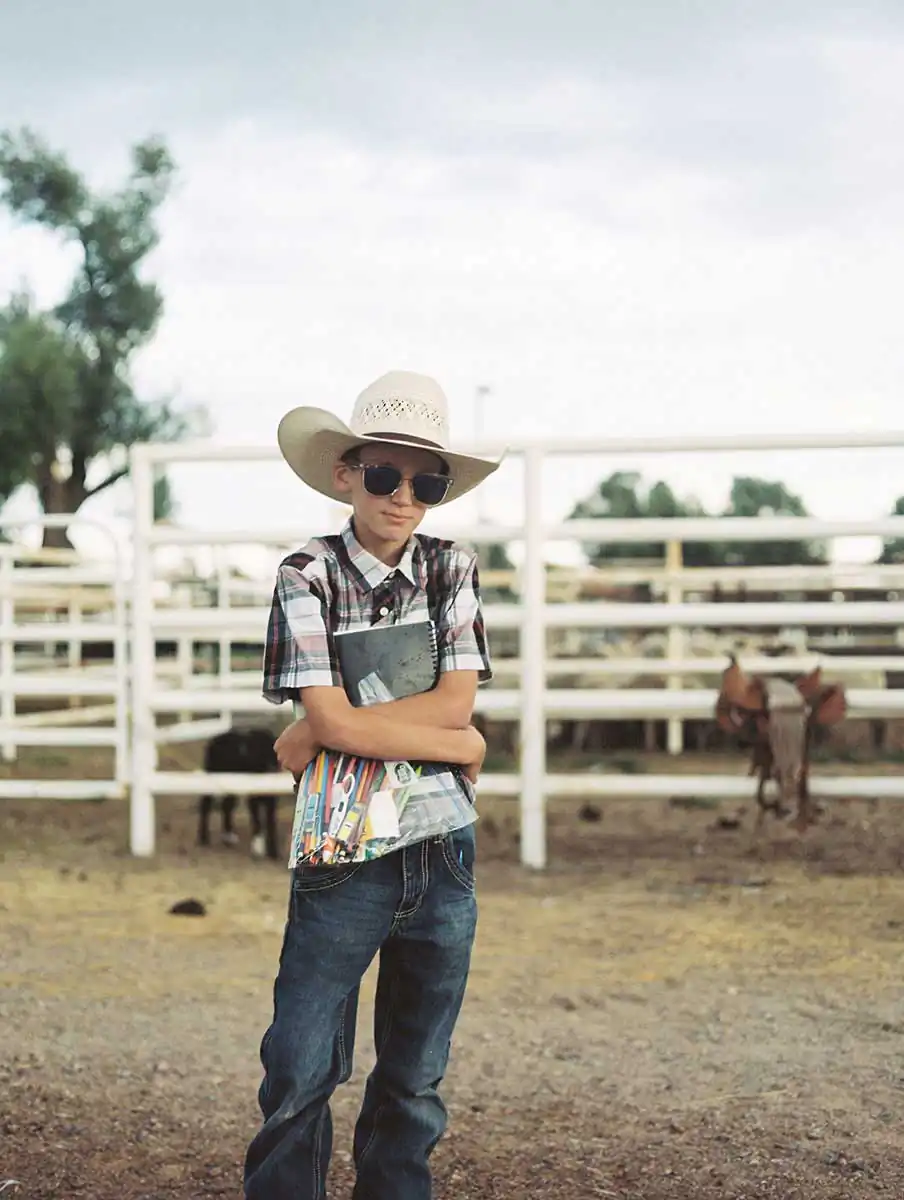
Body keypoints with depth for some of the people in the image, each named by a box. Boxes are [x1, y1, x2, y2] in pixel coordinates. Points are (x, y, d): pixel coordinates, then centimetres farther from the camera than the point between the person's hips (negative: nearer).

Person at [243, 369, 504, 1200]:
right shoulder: (308, 576, -6)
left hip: (442, 851, 3)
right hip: (342, 855, -3)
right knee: (301, 1072, -3)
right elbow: (328, 719, -16)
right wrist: (458, 744, -10)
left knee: (416, 1077, 13)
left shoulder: (453, 570, 4)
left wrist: (324, 734, -14)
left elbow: (457, 700, -8)